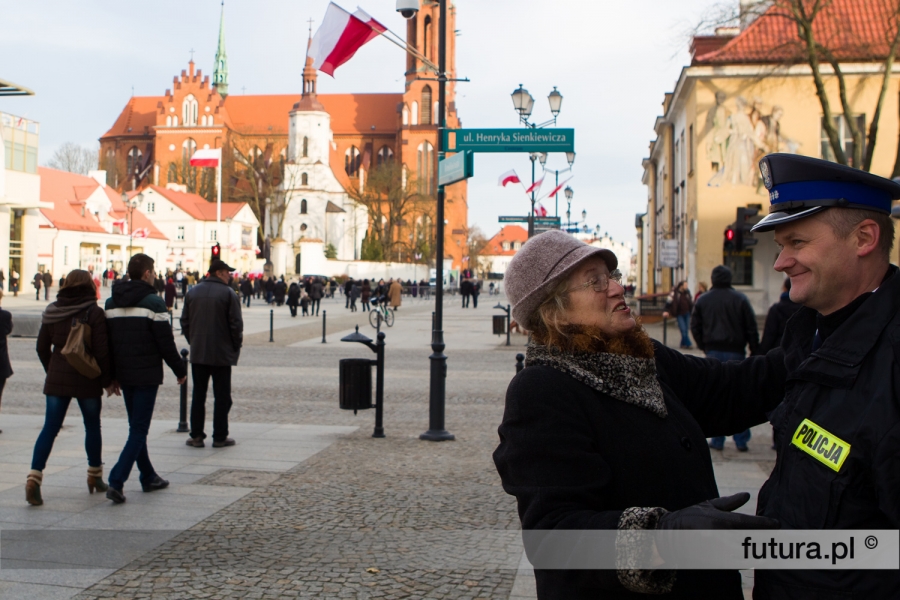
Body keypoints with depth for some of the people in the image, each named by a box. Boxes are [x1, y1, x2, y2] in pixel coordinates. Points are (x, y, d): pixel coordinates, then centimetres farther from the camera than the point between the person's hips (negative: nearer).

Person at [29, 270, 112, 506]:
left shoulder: (52, 311, 4)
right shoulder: (94, 313, -9)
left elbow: (42, 347, 9)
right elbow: (101, 351, -12)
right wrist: (107, 380, -3)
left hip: (56, 379, 3)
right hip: (87, 380, -3)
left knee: (50, 428, 3)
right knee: (92, 427, 13)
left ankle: (34, 478, -9)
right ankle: (95, 476, 24)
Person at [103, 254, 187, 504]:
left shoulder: (111, 303, 8)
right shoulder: (153, 302, -13)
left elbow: (106, 342, 11)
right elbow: (166, 343, -13)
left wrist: (113, 375, 18)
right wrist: (180, 370, -1)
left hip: (124, 375, 7)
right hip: (147, 375, -7)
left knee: (137, 427, 17)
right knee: (139, 430, -4)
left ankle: (149, 478, 26)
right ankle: (116, 481, -14)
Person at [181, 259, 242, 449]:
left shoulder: (192, 292, 6)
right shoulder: (228, 294, -10)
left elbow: (184, 321, 9)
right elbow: (236, 324, -12)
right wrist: (236, 346, 2)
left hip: (198, 353, 4)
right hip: (222, 354, -4)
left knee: (198, 395, 11)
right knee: (222, 397, 3)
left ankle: (196, 435, 12)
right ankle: (220, 437, 5)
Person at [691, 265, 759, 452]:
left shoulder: (703, 300, 3)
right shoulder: (740, 299, -2)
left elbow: (695, 326, 3)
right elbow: (752, 328, -1)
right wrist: (755, 351, 5)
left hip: (713, 352, 1)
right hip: (735, 352, -1)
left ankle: (717, 440, 7)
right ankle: (741, 441, 5)